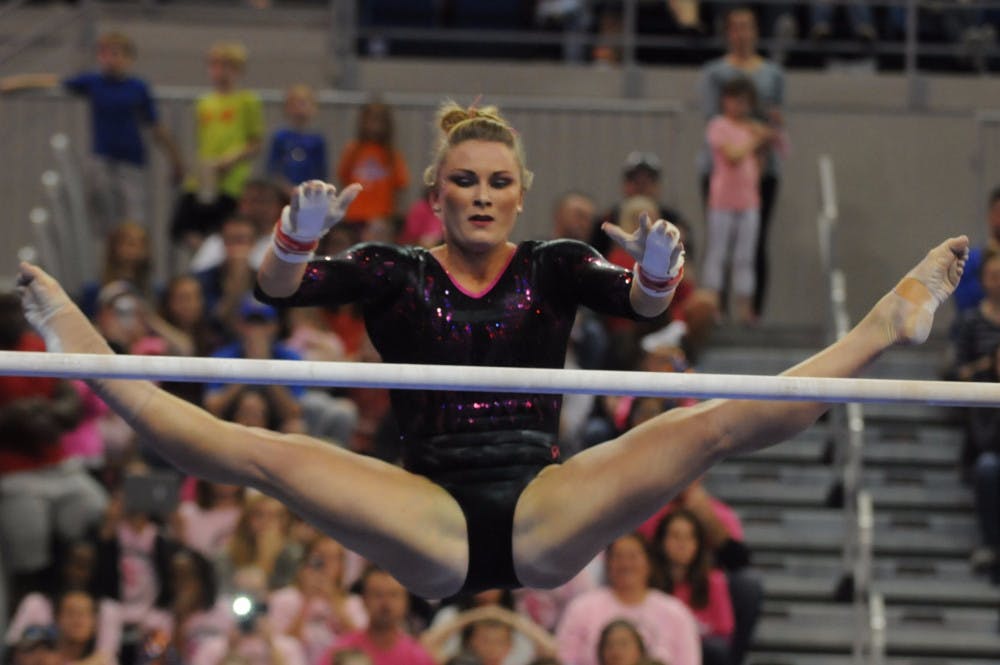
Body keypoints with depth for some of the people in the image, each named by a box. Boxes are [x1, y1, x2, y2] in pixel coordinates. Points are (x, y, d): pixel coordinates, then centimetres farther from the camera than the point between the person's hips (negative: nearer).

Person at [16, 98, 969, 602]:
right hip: (435, 526, 0)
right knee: (271, 457, -26)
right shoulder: (393, 275, 10)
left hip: (546, 520, 1)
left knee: (714, 426, -20)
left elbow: (637, 301, -7)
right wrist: (299, 236, -30)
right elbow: (281, 288, -6)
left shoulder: (553, 268, 12)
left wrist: (656, 270, -32)